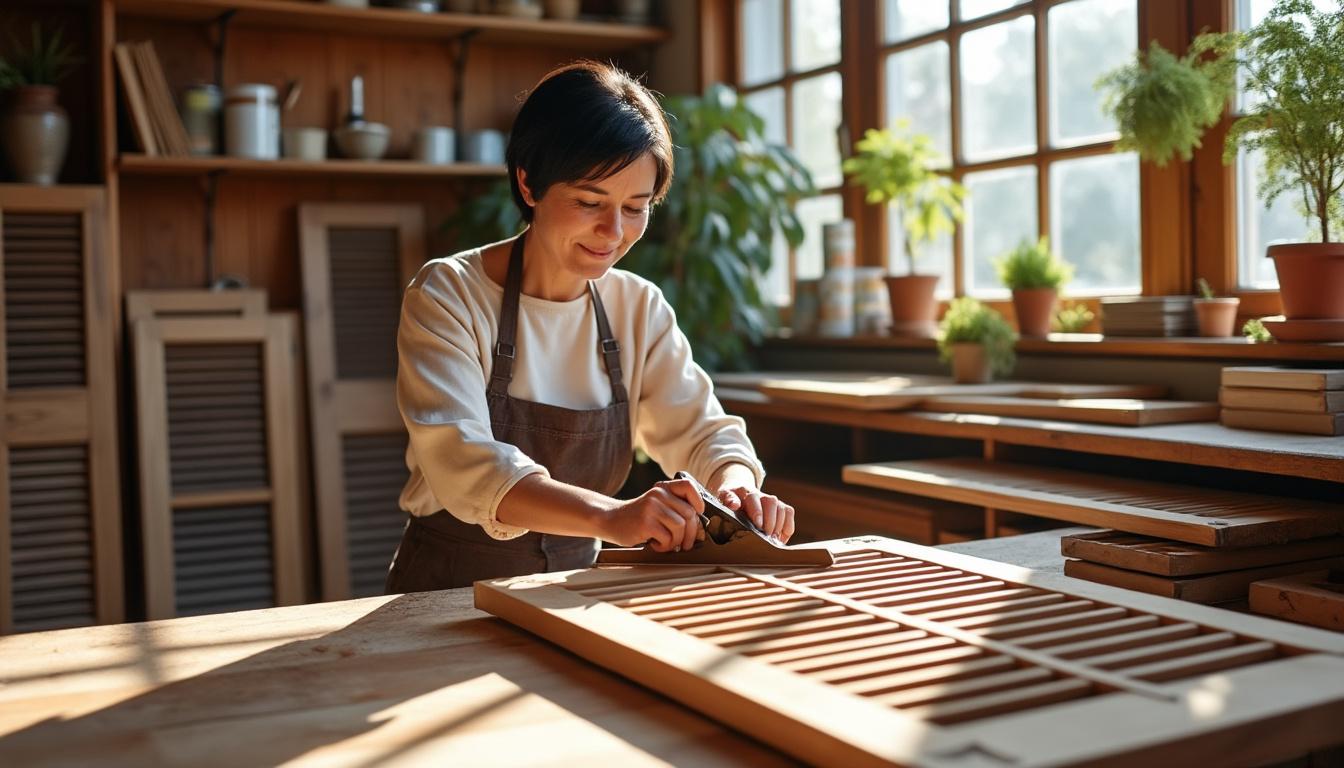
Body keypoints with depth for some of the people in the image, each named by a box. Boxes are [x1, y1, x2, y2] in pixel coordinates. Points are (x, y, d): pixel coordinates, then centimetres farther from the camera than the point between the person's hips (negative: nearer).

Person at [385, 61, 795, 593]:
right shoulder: (447, 296, -11)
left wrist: (736, 486, -22)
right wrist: (612, 517, -39)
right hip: (444, 600, -2)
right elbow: (462, 461, -24)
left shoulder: (640, 309, 4)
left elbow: (698, 427, 2)